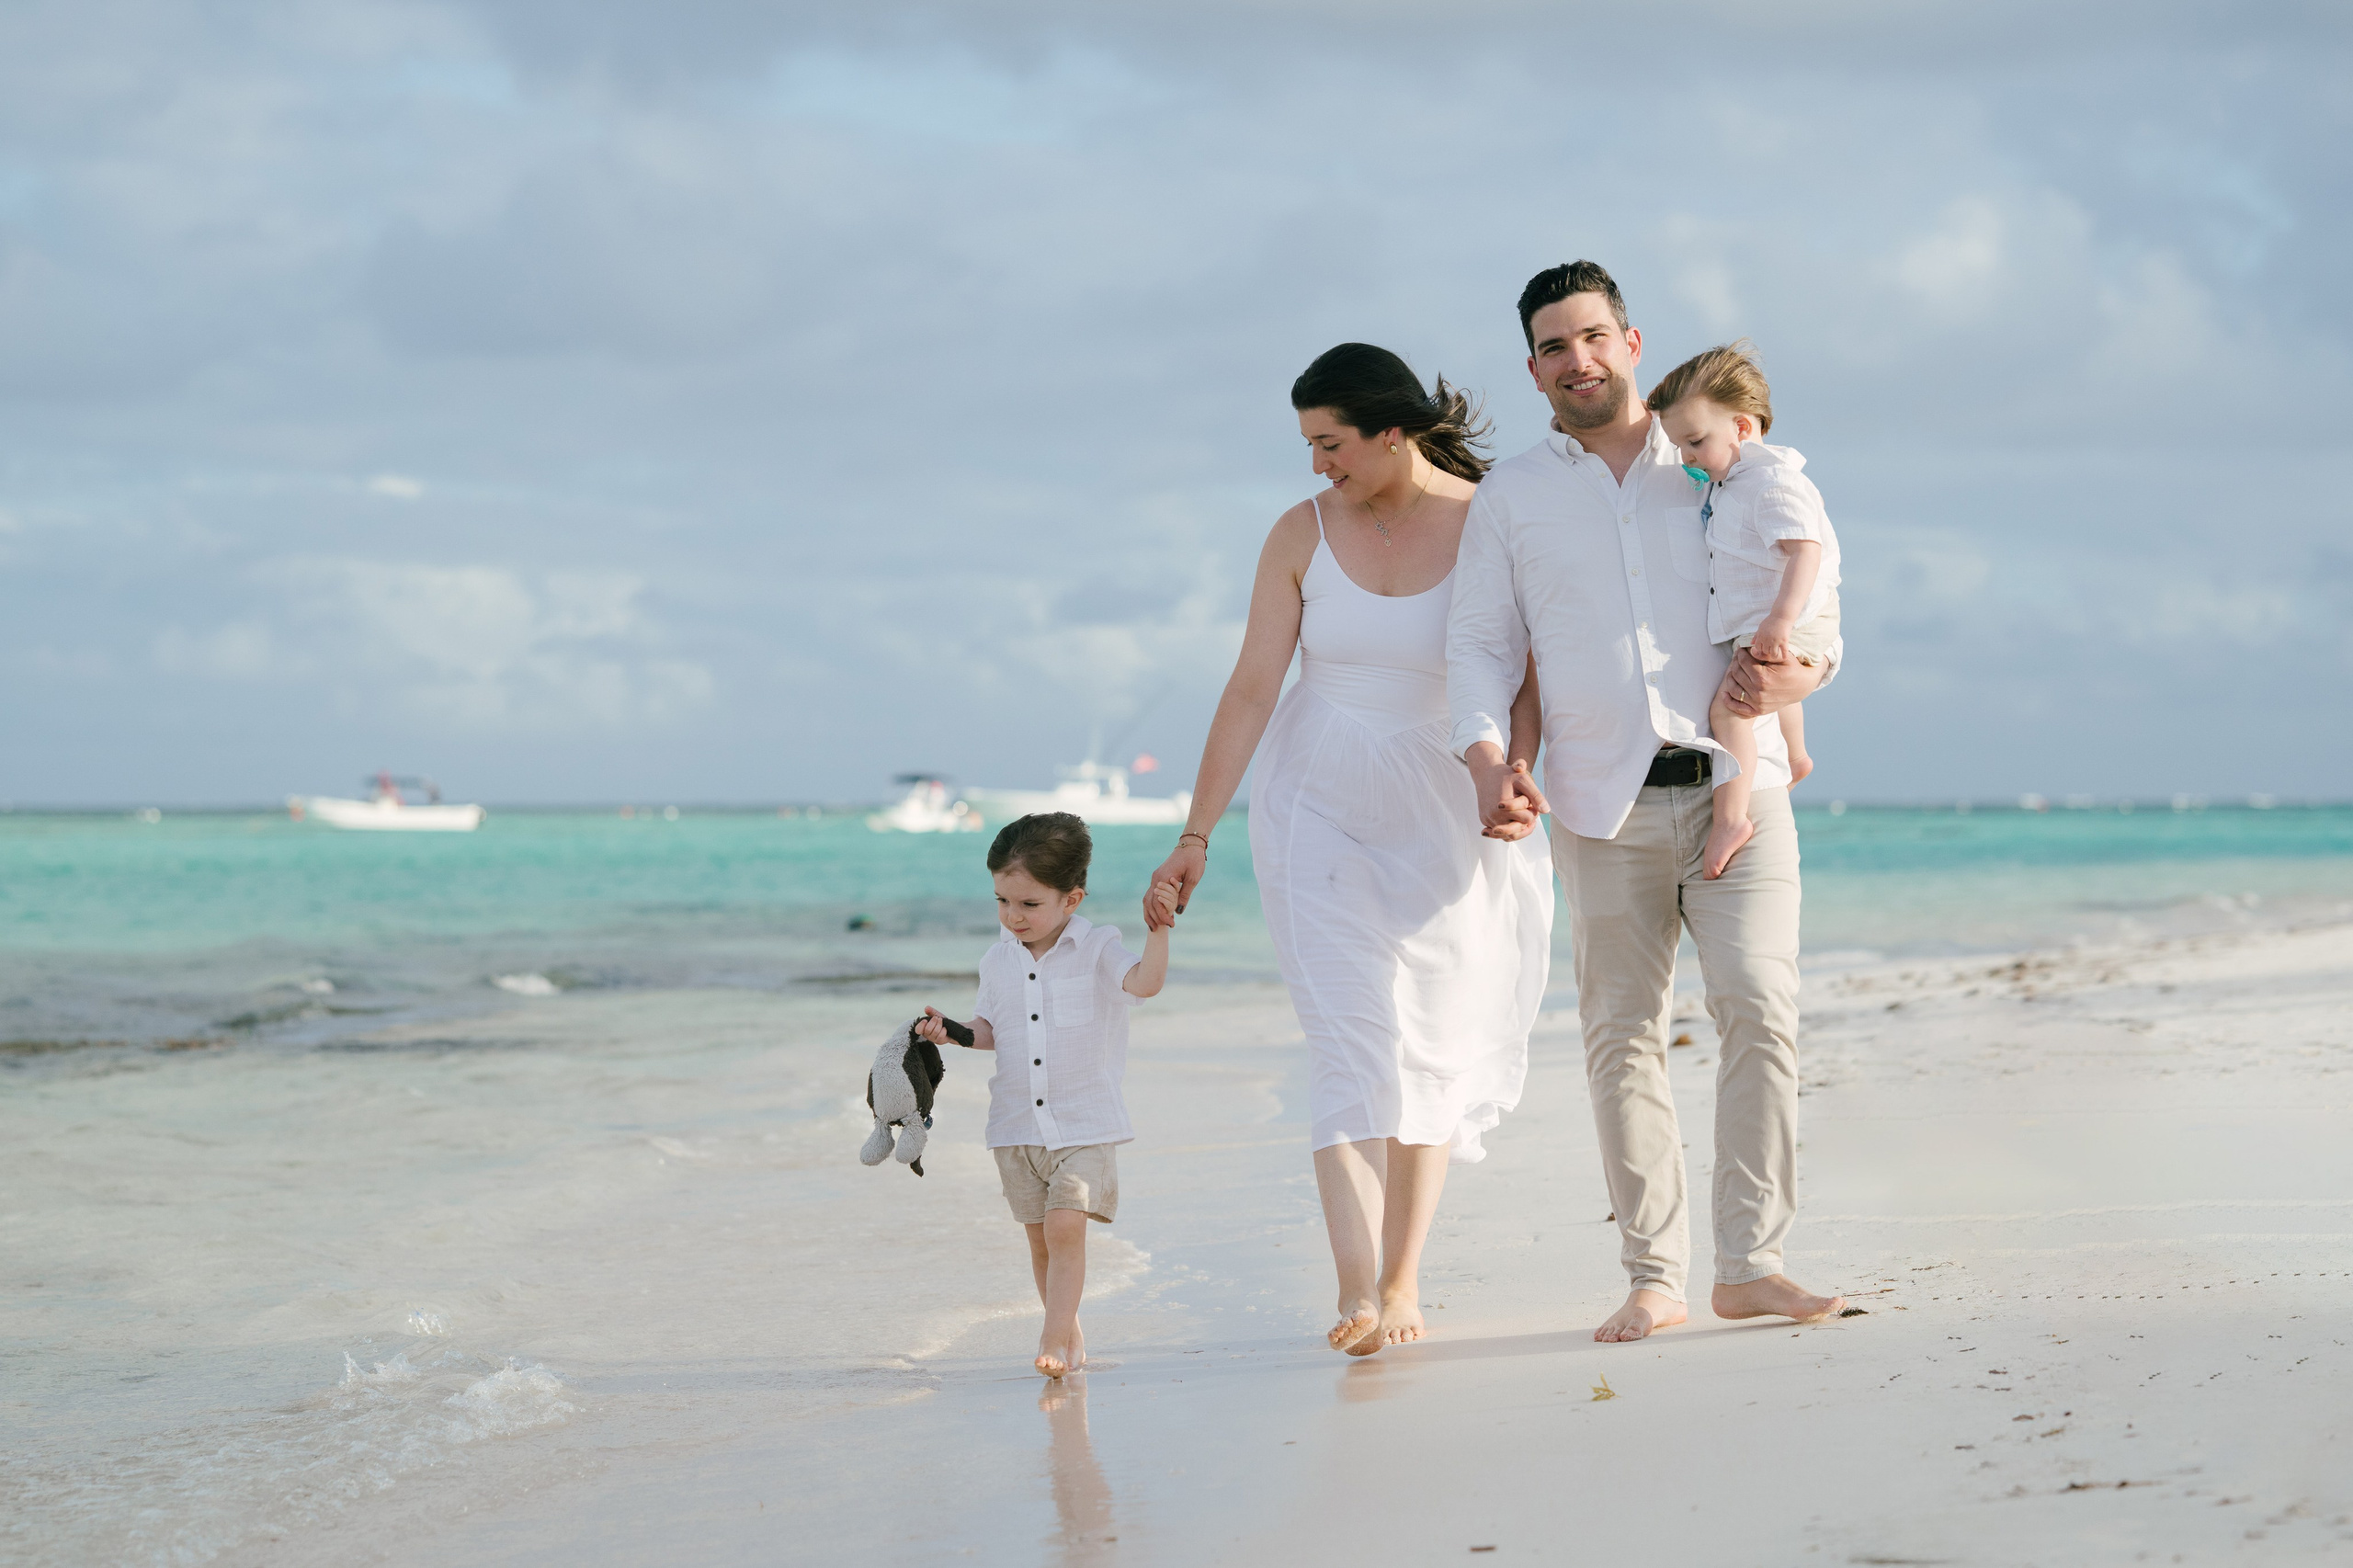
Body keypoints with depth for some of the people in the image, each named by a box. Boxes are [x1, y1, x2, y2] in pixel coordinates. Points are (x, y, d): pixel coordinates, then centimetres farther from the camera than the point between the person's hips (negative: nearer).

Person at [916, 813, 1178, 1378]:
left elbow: (1144, 982, -21)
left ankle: (1056, 1338, -12)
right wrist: (950, 1031, -2)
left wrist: (1158, 929, -34)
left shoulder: (1096, 949, -6)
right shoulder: (998, 960, 7)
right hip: (1017, 1124, 4)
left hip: (1085, 1124, -4)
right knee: (1040, 1239, 9)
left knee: (1066, 1226, -17)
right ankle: (1069, 1335, 24)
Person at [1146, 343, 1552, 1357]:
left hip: (1449, 814, 0)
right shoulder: (1304, 533, -4)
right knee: (1350, 1035, -12)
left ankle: (1402, 1276, 17)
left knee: (1434, 1046, 4)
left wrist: (1514, 783, -25)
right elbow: (1252, 688, -4)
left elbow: (1529, 681, -6)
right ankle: (1358, 1291, -20)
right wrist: (1196, 834, -8)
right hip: (1322, 809, 0)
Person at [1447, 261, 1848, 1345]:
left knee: (1760, 1011, -12)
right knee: (1622, 1037, 0)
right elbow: (1479, 644, 9)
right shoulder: (1510, 497, 12)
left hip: (1736, 784, -1)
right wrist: (1488, 756, -9)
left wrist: (1797, 674, -8)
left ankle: (1752, 1264, -7)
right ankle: (1653, 1277, 4)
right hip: (1604, 807, 1)